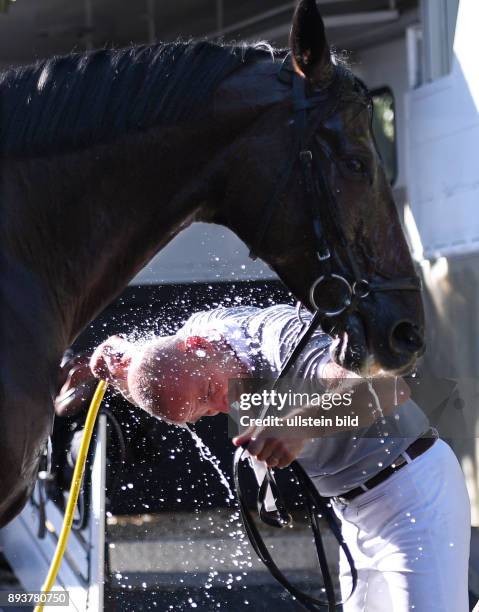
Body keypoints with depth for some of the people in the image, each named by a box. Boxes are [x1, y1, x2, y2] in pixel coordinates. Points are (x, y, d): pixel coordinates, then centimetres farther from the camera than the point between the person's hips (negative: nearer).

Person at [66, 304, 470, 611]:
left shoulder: (281, 339, -30)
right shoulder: (206, 325, -5)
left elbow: (390, 388, -46)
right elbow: (158, 386, 18)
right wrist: (122, 369, -5)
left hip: (414, 490, -9)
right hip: (357, 511, 9)